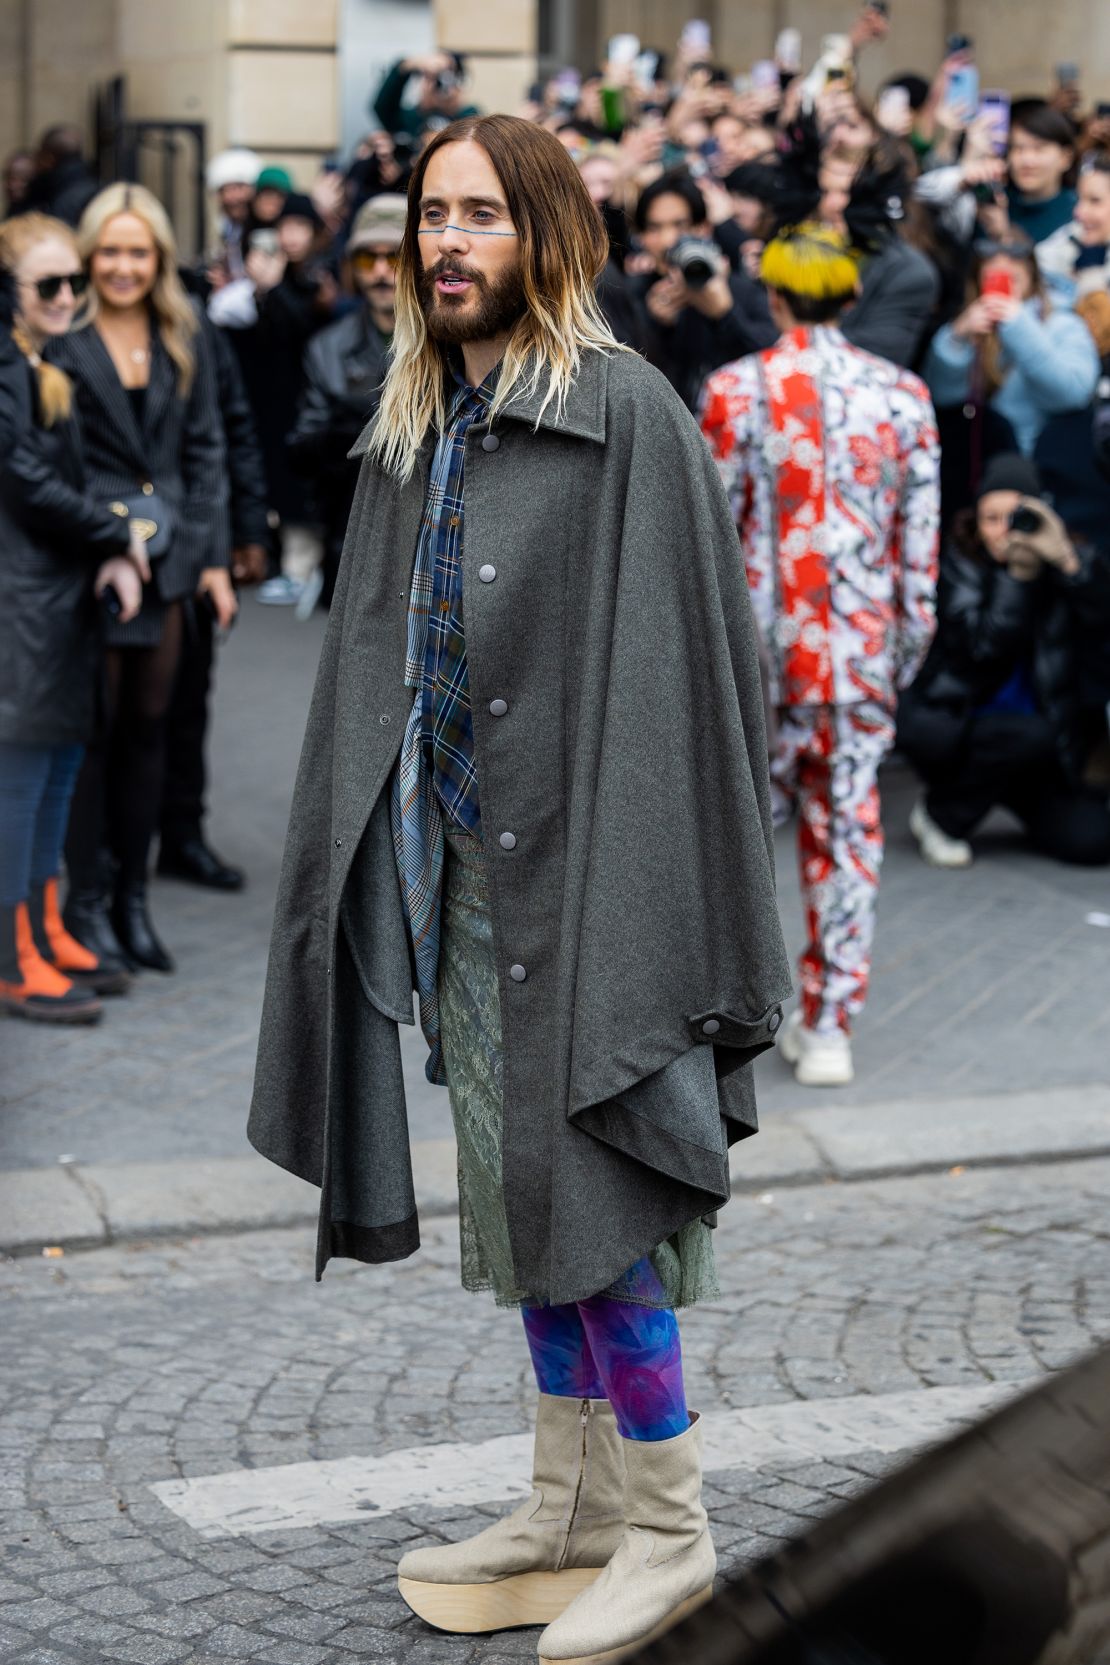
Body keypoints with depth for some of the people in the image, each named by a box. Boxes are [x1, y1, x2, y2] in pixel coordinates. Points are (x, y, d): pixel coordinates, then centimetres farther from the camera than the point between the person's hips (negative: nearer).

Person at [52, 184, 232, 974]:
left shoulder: (184, 343, 10)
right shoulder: (64, 343, -6)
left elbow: (206, 451, 11)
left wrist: (213, 555, 5)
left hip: (167, 554, 5)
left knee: (148, 725, 10)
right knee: (96, 726, 0)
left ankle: (134, 894, 19)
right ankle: (85, 901, 10)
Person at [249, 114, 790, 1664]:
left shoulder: (628, 415, -11)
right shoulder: (416, 430, 11)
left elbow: (672, 664, -15)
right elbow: (378, 655, 14)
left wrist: (630, 897, -19)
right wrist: (364, 874, 10)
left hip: (578, 870, -7)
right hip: (457, 869, 7)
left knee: (588, 1202, -3)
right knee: (522, 1199, 13)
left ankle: (668, 1530, 13)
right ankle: (572, 1510, 26)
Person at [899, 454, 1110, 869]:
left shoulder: (1064, 563, -1)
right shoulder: (960, 564, -8)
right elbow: (983, 647, -23)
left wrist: (1065, 558, -30)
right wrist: (1018, 572, -25)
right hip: (942, 723, -3)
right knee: (1032, 737, -34)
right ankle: (939, 816, -9)